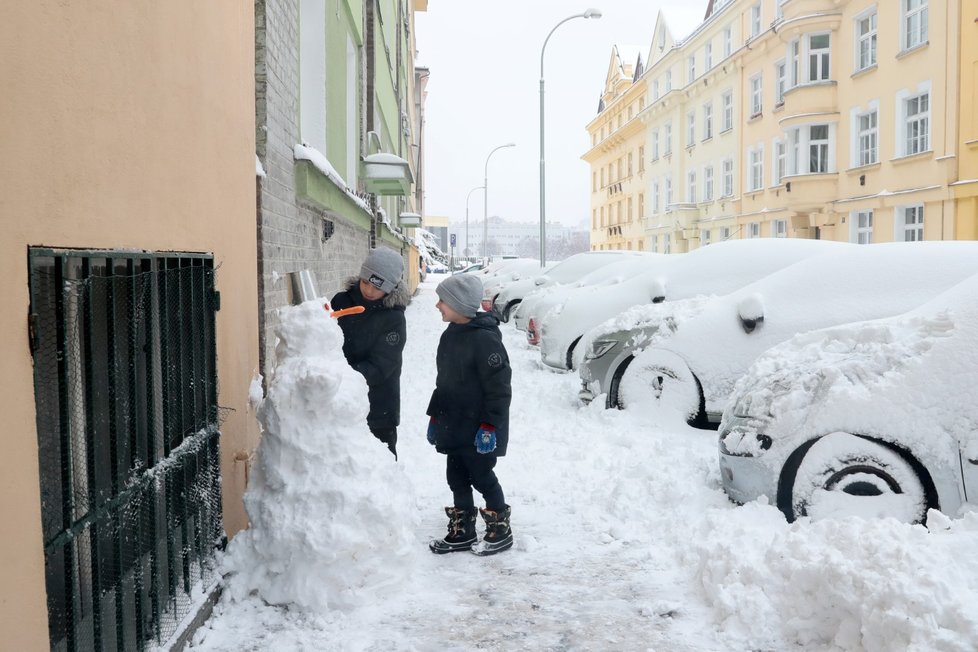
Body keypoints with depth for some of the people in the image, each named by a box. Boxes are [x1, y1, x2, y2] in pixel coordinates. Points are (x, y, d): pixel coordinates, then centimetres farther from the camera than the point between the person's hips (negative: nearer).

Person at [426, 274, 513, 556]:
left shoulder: (485, 338, -20)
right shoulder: (450, 335, 9)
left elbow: (499, 386, -20)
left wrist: (490, 425, -20)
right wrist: (435, 416, 19)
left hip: (478, 430, -8)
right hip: (453, 426, 8)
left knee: (482, 477, 3)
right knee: (457, 479, 14)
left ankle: (500, 531, 19)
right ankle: (462, 533, 26)